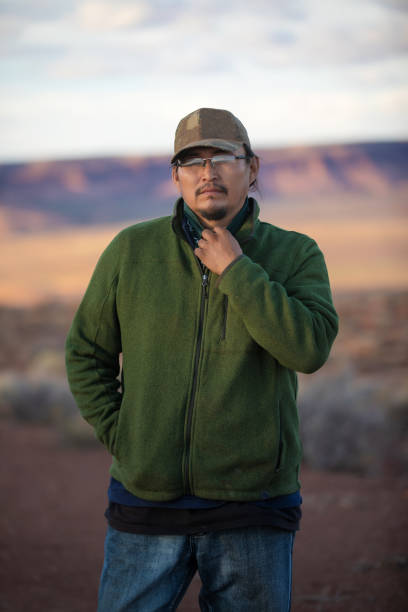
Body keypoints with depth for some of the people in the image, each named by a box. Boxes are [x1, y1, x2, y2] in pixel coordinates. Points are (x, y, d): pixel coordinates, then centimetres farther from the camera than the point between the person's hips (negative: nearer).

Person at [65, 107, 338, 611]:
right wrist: (119, 438, 0)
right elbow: (87, 353, 10)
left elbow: (309, 348, -18)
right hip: (148, 502, 1)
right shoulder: (132, 251, 1)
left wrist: (234, 269, -17)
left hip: (251, 512, 0)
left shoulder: (295, 256, -1)